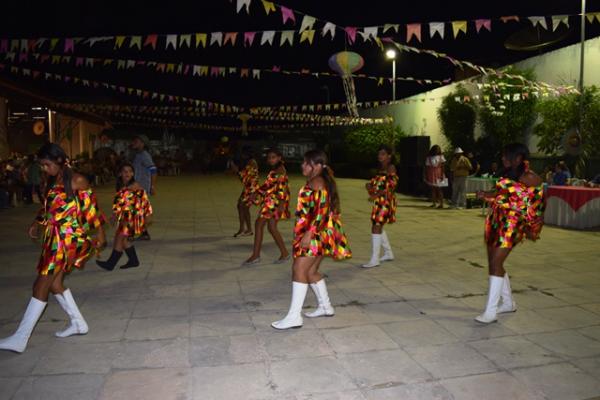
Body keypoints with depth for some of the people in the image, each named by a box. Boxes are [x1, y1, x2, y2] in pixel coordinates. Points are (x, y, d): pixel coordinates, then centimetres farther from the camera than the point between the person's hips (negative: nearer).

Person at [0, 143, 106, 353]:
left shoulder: (77, 181, -10)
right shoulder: (52, 182, 12)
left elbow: (90, 207, -8)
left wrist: (99, 233, -7)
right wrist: (37, 222, 12)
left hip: (68, 239, -8)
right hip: (54, 238, 8)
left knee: (41, 285, -6)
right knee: (55, 283, 11)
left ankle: (20, 339, 1)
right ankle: (78, 323, 25)